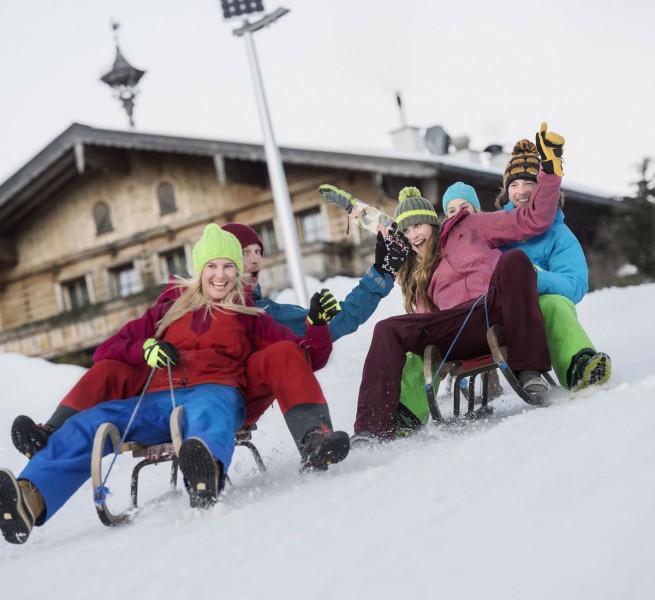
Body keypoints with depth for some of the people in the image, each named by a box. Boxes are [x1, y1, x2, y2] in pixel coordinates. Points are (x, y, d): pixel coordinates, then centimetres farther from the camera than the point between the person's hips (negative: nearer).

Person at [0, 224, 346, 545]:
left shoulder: (248, 318, 25)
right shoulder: (169, 312, 29)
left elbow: (308, 359, 19)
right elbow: (109, 350, 24)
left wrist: (318, 324, 0)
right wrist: (144, 350, 4)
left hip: (217, 391, -2)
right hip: (159, 401, 3)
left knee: (208, 413, -42)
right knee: (88, 424, -27)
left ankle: (207, 475, -78)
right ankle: (31, 499, -51)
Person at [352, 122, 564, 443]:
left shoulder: (469, 227, 19)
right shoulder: (416, 274, 32)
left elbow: (534, 221, 11)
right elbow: (428, 320, 27)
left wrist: (550, 169, 1)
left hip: (499, 310, -3)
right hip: (462, 332, 4)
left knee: (514, 259, -33)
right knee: (389, 329, -16)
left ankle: (529, 369, -36)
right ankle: (373, 428, -28)